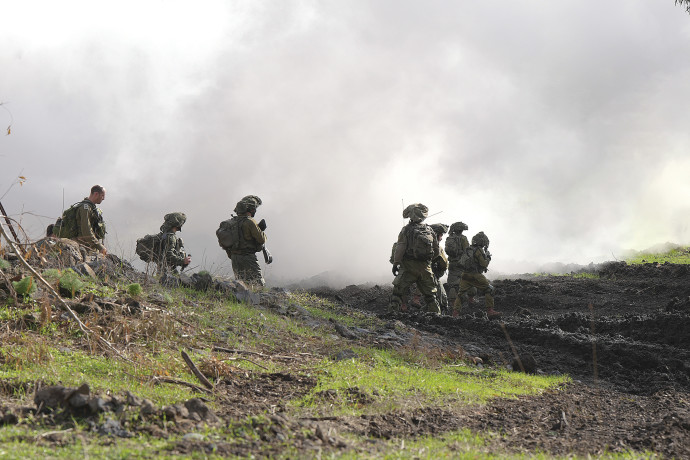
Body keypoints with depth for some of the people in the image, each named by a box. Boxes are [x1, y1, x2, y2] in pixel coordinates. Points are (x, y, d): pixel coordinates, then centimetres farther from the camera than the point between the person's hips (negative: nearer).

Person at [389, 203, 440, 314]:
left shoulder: (406, 230, -4)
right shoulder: (430, 230, 8)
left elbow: (400, 248, -11)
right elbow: (436, 252, 11)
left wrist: (395, 263, -8)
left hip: (409, 266, -4)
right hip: (425, 267, 4)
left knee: (398, 292, 0)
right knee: (430, 295, 13)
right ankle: (436, 314, 11)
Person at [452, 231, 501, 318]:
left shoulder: (468, 250, 12)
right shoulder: (479, 250, -11)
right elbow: (484, 264, -12)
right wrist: (488, 257, 7)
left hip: (465, 275, 7)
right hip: (475, 275, -7)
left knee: (461, 294, 10)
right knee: (489, 290, 4)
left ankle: (455, 312, 1)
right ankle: (490, 311, -1)